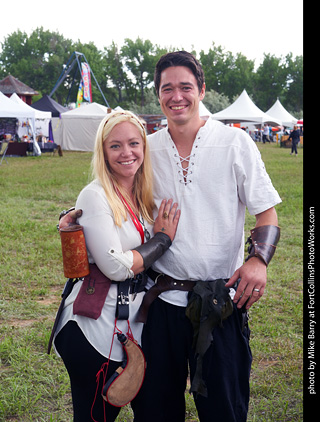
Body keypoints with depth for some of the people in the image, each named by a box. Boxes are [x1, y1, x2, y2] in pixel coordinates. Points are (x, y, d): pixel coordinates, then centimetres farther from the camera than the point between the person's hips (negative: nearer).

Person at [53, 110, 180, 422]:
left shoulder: (142, 196, 8)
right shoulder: (95, 196, -15)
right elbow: (116, 267, -21)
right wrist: (163, 239, -11)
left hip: (133, 325, 8)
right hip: (95, 330, -7)